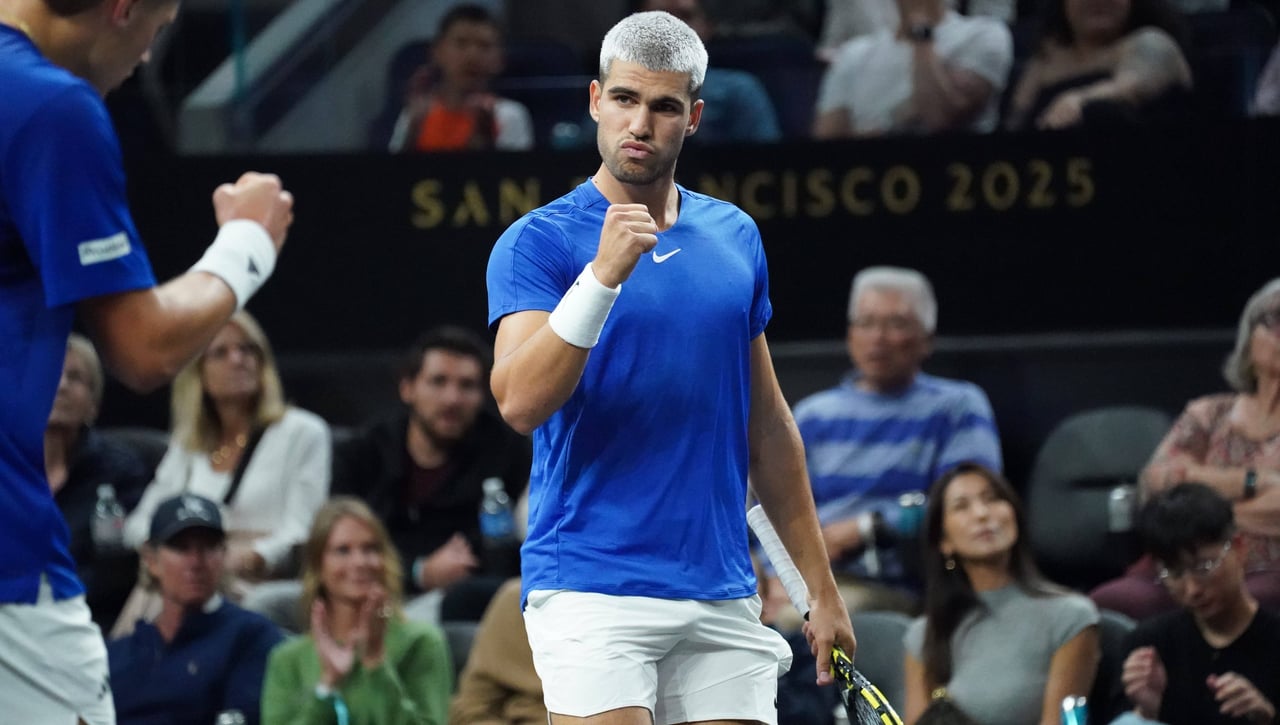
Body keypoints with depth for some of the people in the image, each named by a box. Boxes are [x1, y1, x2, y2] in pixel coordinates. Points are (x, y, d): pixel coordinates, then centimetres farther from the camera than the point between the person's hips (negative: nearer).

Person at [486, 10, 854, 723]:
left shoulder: (736, 237, 13)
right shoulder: (536, 243, -2)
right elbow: (519, 402, -18)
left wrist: (823, 588, 18)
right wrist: (602, 275, -27)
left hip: (724, 603, 5)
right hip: (593, 593, -5)